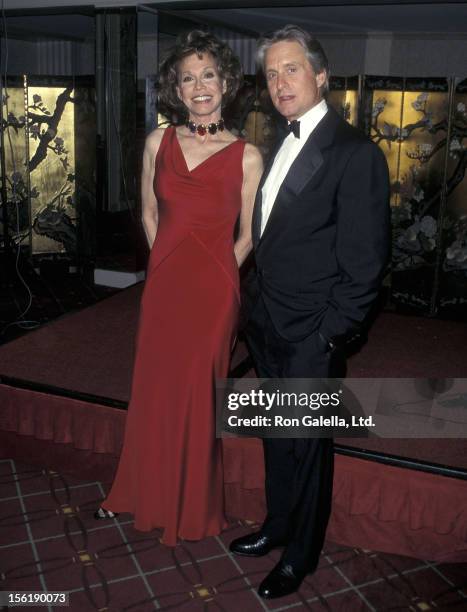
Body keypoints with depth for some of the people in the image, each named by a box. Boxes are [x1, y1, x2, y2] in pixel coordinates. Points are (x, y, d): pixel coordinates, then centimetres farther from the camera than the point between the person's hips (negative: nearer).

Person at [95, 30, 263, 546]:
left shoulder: (246, 155, -5)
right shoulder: (158, 143, 3)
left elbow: (247, 236, 1)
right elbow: (149, 213, 13)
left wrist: (210, 273, 1)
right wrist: (171, 264, 9)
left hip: (212, 290, -3)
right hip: (162, 285, 3)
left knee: (197, 396, 9)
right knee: (153, 390, 15)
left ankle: (192, 505, 31)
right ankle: (143, 492, 38)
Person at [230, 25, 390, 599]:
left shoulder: (356, 154, -15)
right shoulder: (283, 145, 11)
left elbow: (364, 264, -15)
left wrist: (328, 336, -15)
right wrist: (257, 304, 9)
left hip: (310, 339, -7)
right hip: (267, 327, 7)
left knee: (307, 447, 10)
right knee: (277, 437, 21)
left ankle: (300, 555, 30)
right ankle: (277, 525, 42)